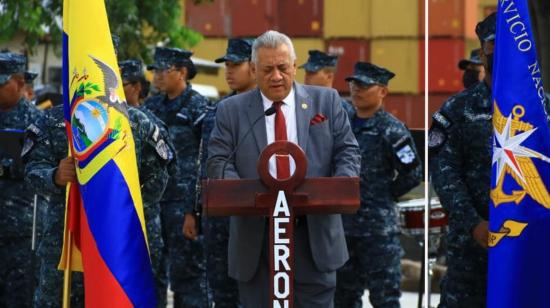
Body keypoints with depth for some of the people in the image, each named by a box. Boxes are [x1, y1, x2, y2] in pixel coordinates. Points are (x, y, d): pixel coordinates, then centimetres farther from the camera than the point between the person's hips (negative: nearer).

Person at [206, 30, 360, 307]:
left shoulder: (326, 101, 8)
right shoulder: (231, 111, 7)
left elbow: (347, 152, 6)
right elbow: (218, 162, 1)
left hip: (313, 235, 0)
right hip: (257, 240, 0)